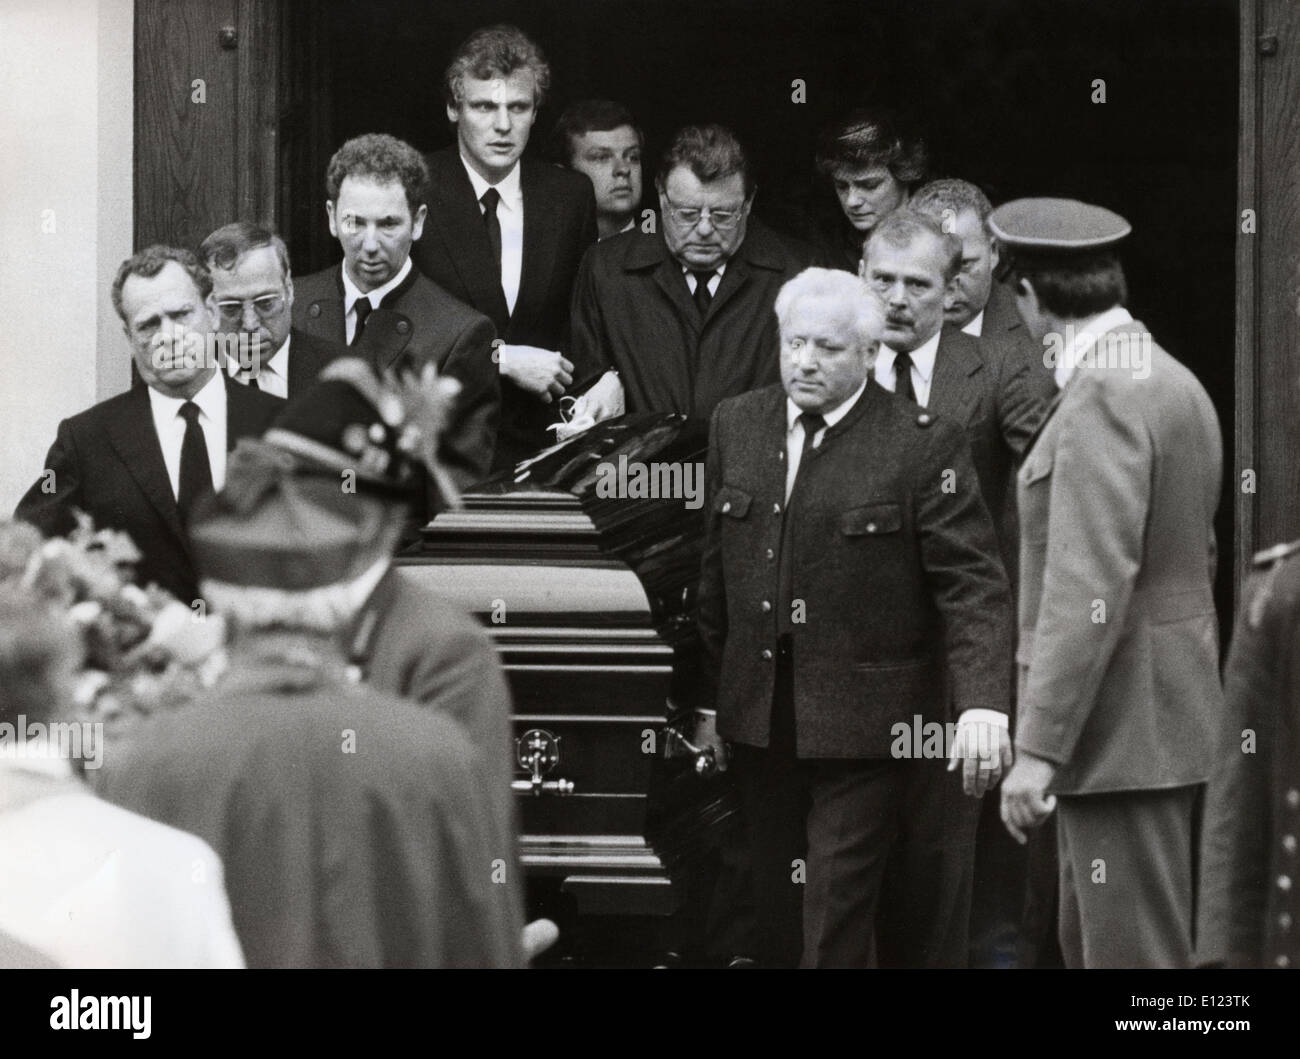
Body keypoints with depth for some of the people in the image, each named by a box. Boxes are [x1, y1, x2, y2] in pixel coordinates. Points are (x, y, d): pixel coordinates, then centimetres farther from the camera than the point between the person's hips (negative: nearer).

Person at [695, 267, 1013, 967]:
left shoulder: (924, 446, -8)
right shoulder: (736, 424, 9)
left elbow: (972, 587, -12)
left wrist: (982, 705, -25)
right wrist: (706, 698, 16)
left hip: (870, 731, -5)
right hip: (760, 724, 5)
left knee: (836, 923, -8)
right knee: (779, 923, 9)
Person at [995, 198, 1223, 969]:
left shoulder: (1104, 399, -17)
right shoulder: (1176, 384, 13)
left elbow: (1091, 588, -23)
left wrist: (1040, 747, -23)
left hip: (1124, 727, -10)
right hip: (1170, 719, 10)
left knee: (1132, 953, -6)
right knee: (1090, 940, 16)